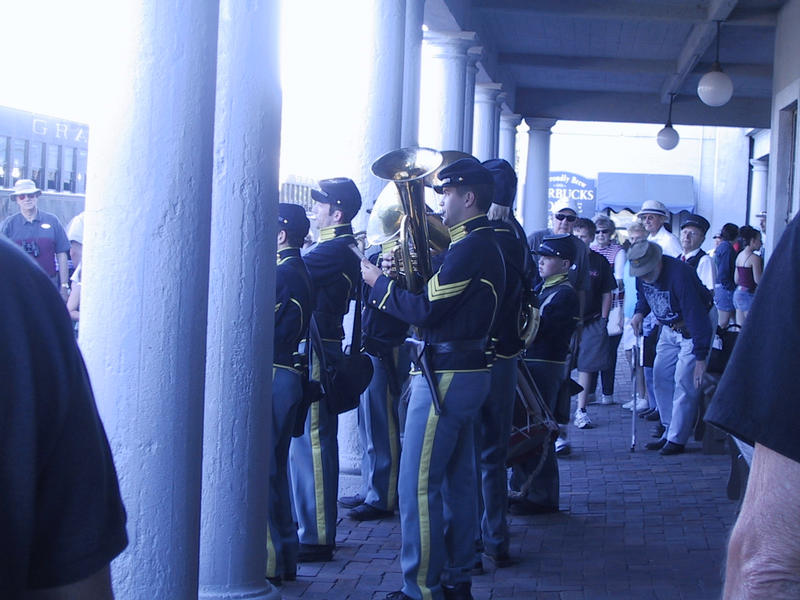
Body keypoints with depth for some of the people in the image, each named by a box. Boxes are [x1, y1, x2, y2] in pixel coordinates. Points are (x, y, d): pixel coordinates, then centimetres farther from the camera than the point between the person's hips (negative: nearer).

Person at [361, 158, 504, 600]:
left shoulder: (469, 248, -18)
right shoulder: (487, 245, 15)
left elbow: (425, 310, -21)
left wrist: (379, 282, -9)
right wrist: (396, 282, 5)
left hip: (445, 376, -11)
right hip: (468, 373, 11)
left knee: (418, 484, -7)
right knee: (456, 479, 15)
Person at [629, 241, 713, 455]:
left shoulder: (680, 274, -32)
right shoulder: (642, 273, -9)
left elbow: (696, 317, -32)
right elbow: (643, 295, 15)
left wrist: (700, 357, -33)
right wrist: (640, 312, -7)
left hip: (694, 329, -8)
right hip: (669, 329, 8)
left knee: (684, 381, -11)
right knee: (661, 377, 3)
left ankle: (677, 439, -6)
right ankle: (669, 432, 13)